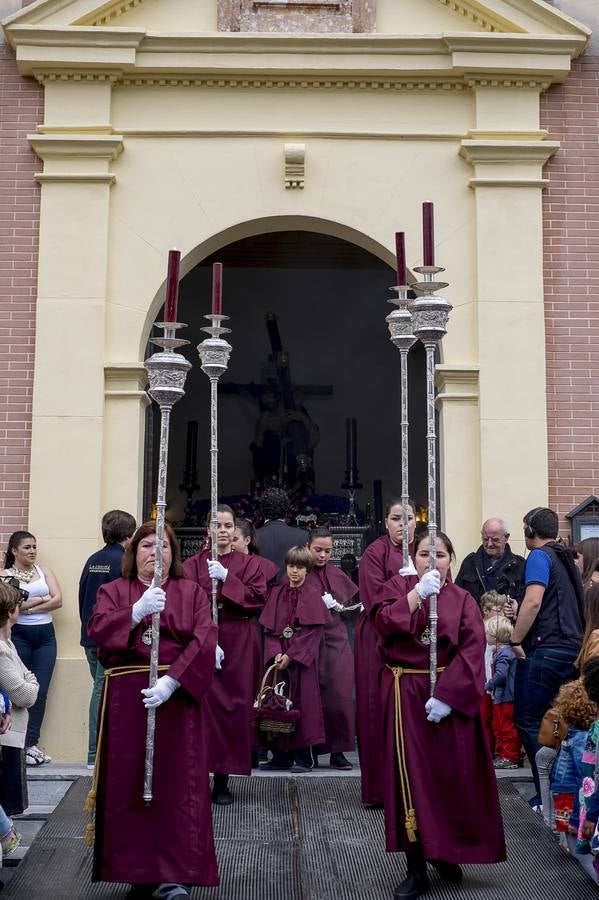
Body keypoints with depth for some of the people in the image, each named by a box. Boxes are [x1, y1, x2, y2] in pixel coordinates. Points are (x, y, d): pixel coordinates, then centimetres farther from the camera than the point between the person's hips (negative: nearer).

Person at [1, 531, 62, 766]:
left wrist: (26, 606, -7)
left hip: (45, 635, 3)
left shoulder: (44, 571, 11)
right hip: (19, 635, -3)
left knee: (41, 691, 0)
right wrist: (41, 599, -8)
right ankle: (22, 744, 9)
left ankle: (32, 743, 6)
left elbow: (58, 600, -1)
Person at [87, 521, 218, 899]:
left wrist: (171, 681, -19)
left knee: (177, 783, -3)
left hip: (177, 696, -1)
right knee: (129, 783, 3)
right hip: (126, 699, 1)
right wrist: (137, 610, -23)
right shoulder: (114, 591, 9)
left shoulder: (192, 592, 7)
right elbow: (97, 631, -8)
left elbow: (204, 641, -7)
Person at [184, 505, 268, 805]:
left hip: (238, 643, 1)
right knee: (204, 705, -8)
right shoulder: (194, 564, 6)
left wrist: (226, 578, -14)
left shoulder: (249, 563, 8)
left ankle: (223, 779, 11)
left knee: (233, 707, 1)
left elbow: (257, 599, -4)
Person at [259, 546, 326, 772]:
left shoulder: (312, 594, -2)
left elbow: (313, 630, -9)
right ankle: (282, 755, 12)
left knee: (303, 699, -6)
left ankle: (303, 757, 1)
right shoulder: (277, 592, 11)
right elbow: (268, 627, 7)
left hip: (302, 656, -4)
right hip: (279, 656, 4)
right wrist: (276, 653, -8)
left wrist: (291, 655, -14)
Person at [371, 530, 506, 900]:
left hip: (451, 694, 1)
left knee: (454, 777, 6)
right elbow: (382, 622, -14)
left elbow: (472, 651, -8)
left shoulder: (463, 600, 3)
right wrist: (418, 593, -22)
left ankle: (447, 853, 27)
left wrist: (447, 695, -18)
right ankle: (417, 868, 9)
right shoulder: (397, 587, 5)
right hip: (407, 695, 0)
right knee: (411, 777, 0)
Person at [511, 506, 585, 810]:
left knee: (529, 722, -3)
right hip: (573, 649, 8)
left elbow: (533, 601, -20)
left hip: (545, 650, -8)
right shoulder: (567, 559, 19)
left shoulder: (539, 556, -7)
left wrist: (515, 641, -13)